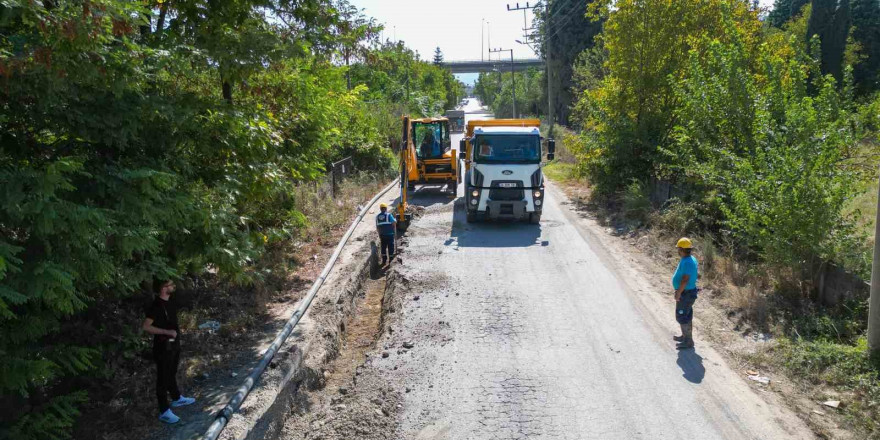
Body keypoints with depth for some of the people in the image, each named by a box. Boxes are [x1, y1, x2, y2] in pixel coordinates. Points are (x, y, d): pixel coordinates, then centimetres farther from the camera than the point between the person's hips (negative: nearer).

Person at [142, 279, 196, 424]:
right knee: (163, 378, 2)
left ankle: (177, 398, 42)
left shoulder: (171, 302, 4)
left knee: (172, 373, 25)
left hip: (174, 344, 8)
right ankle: (164, 411, 11)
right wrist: (167, 332, -26)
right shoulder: (156, 305, -22)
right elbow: (146, 326, -25)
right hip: (163, 346, -8)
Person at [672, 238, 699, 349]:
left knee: (682, 317, -1)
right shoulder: (691, 259, 6)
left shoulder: (687, 262, -26)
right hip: (689, 291, 10)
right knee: (686, 316, 21)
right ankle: (686, 336, 35)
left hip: (685, 294, -10)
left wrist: (678, 293, -21)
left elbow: (685, 280, -28)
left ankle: (688, 341, 7)